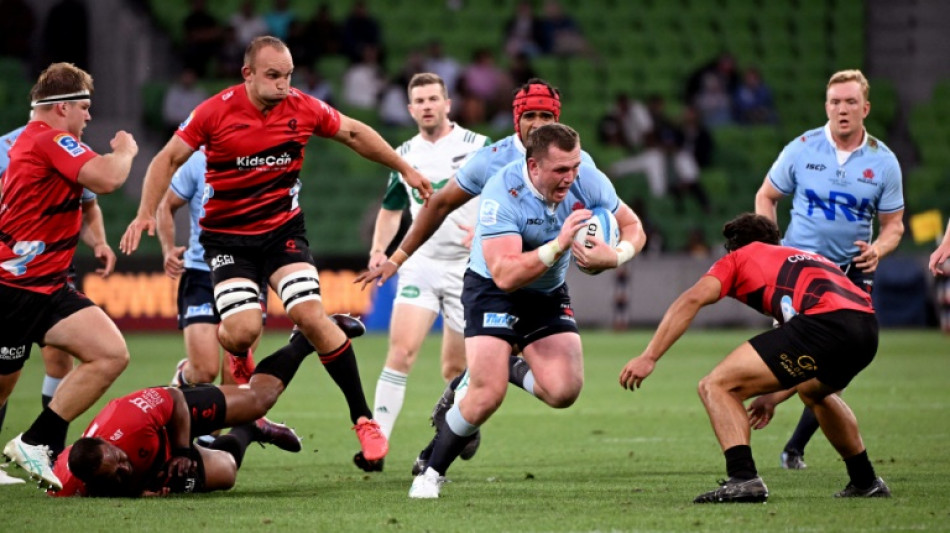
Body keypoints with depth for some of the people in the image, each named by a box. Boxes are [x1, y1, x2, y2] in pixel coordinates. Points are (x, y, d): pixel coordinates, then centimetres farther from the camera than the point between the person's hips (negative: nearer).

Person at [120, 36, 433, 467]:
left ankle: (363, 418, -8)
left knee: (311, 316, -17)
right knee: (242, 330, -20)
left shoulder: (303, 108, -5)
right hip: (227, 236, -2)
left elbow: (354, 134, 12)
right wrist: (146, 213, -14)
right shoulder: (216, 112, -12)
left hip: (283, 230, 2)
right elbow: (168, 160, -4)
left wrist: (405, 169, 15)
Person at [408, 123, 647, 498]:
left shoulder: (588, 182, -17)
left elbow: (633, 227, -3)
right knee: (488, 394, -19)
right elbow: (505, 275, -38)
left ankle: (517, 372, 21)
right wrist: (559, 245, -47)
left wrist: (616, 256, -26)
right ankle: (431, 473, 2)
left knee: (564, 391, -14)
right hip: (492, 289, -5)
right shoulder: (502, 195, -31)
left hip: (549, 293, 5)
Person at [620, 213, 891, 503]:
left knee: (716, 386, -1)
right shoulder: (812, 258, 40)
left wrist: (649, 357, 1)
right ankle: (865, 481, 43)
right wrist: (775, 397, 48)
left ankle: (743, 478, -18)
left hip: (822, 324, -7)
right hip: (867, 327, 7)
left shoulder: (738, 258, 22)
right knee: (813, 391, 40)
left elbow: (692, 299, 3)